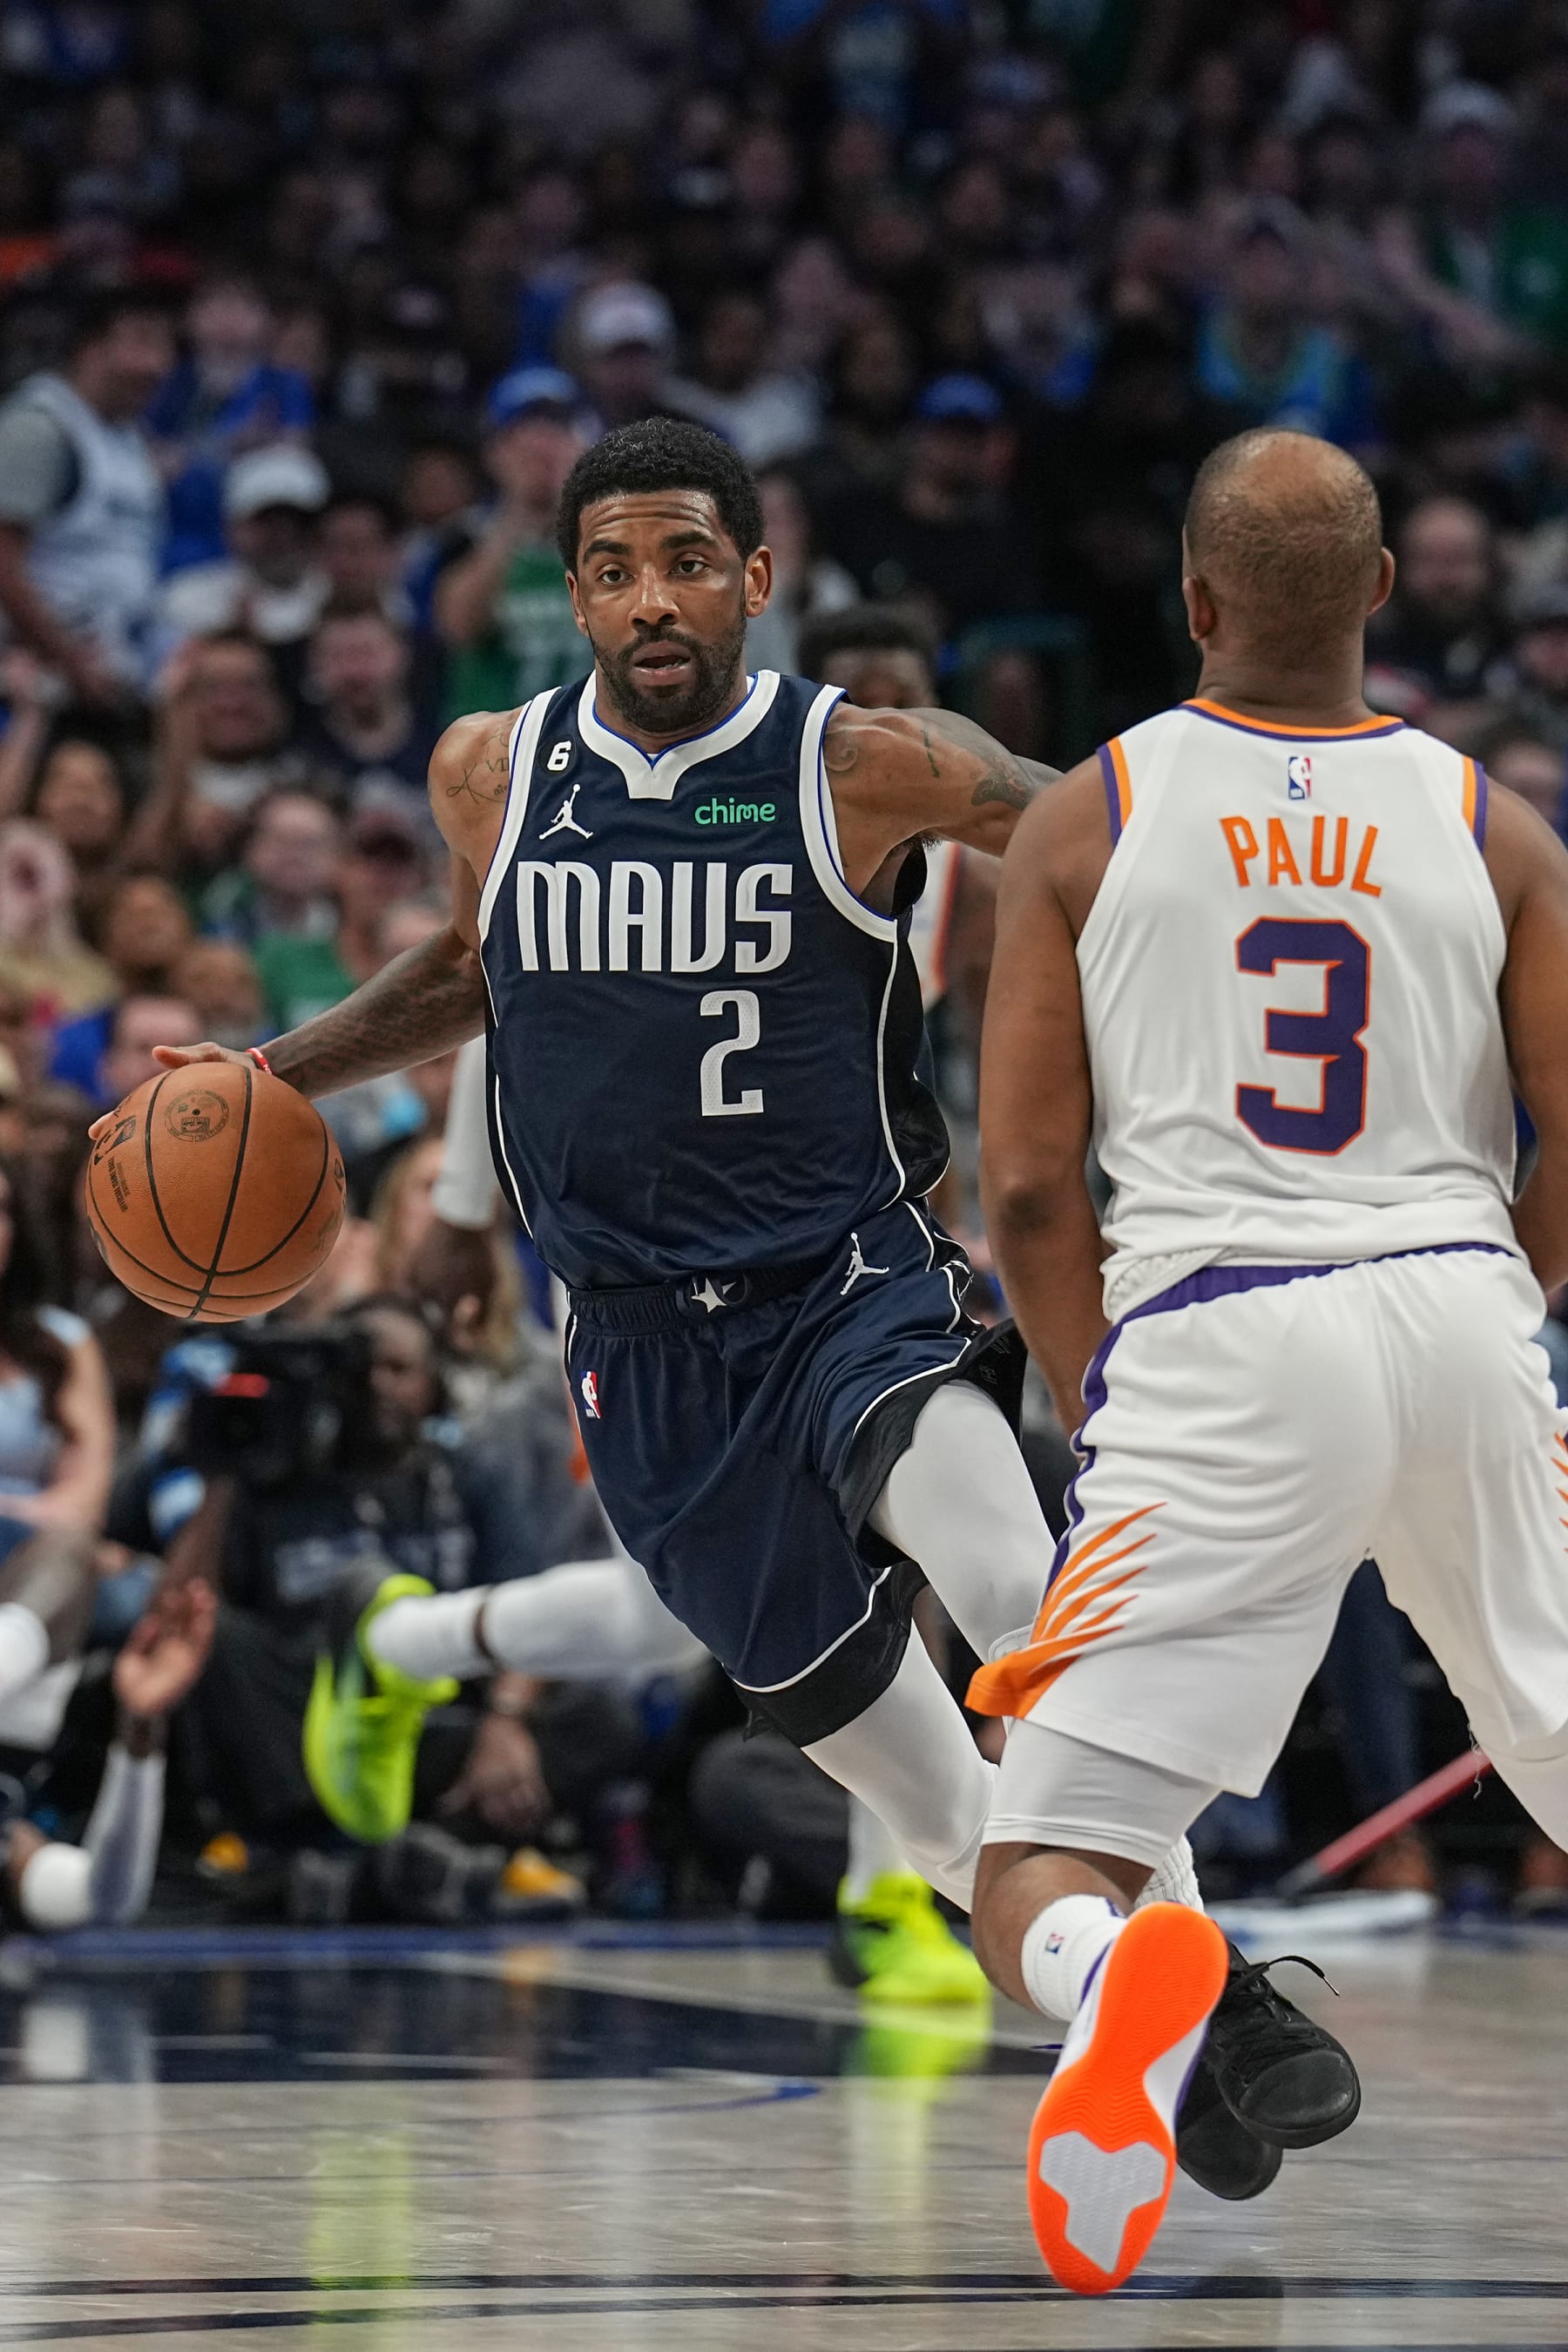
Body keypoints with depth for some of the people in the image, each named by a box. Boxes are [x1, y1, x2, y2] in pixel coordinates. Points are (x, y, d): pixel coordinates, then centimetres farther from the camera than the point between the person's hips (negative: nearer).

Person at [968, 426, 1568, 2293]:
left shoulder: (1088, 817, 6)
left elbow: (1024, 1185, 2)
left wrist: (1107, 1417, 15)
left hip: (1215, 1340, -2)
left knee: (1039, 1873, -2)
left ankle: (1118, 1975, -37)